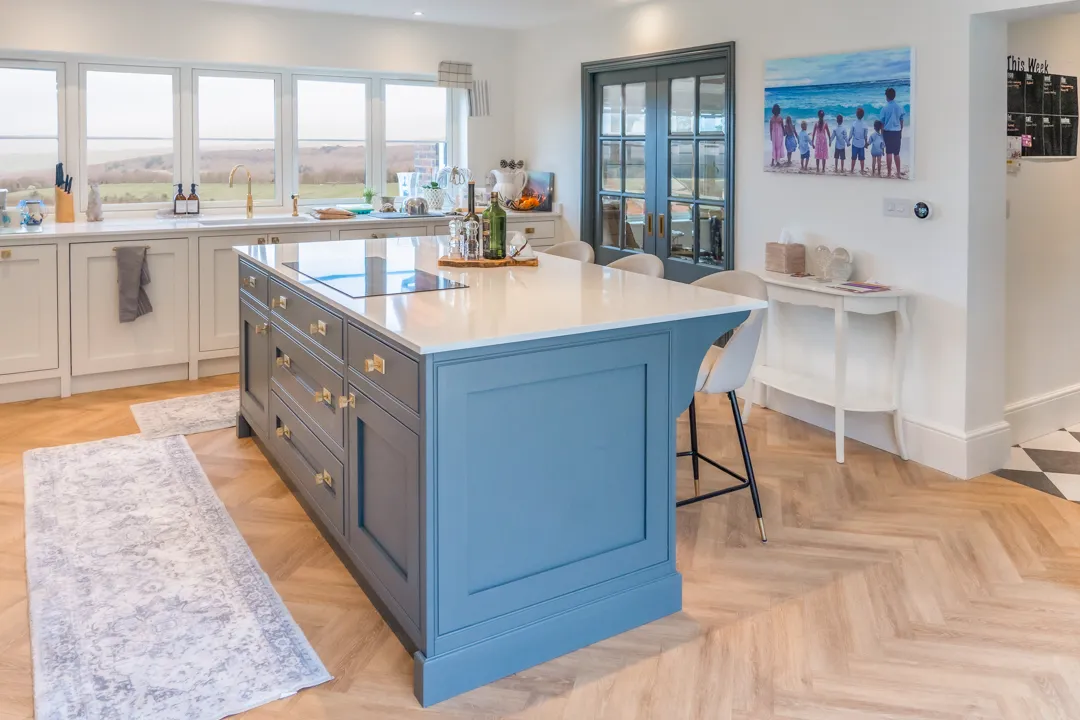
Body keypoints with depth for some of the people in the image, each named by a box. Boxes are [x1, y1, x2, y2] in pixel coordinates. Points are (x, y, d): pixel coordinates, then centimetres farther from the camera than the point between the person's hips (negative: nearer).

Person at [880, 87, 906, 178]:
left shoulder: (885, 108, -7)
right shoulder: (899, 107, 2)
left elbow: (882, 122, -3)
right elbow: (902, 121, 8)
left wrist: (882, 133, 8)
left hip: (888, 132, -3)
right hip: (897, 132, 3)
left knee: (889, 153, 0)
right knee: (897, 153, 11)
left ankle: (890, 173, 0)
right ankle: (898, 172, 13)